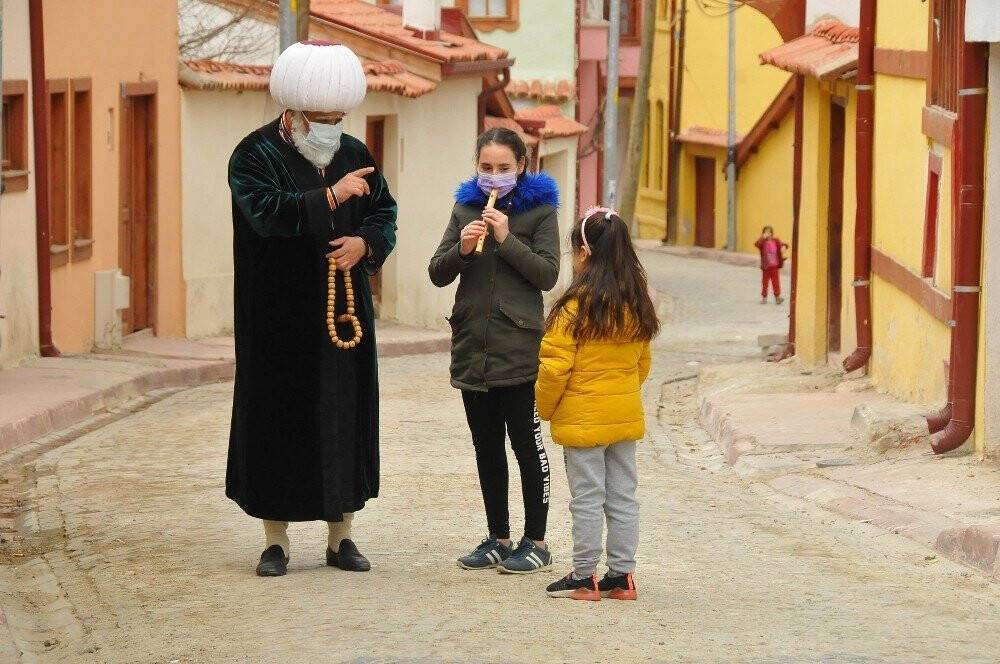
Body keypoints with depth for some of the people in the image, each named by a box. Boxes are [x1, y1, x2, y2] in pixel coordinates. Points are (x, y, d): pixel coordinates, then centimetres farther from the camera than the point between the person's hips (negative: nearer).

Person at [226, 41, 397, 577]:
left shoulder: (354, 154, 9)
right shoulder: (255, 155, -6)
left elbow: (385, 212, 13)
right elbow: (267, 212, -22)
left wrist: (364, 243, -8)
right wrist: (331, 197, -27)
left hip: (344, 314, 5)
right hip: (279, 320, -4)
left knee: (345, 415, 5)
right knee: (279, 419, -2)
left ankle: (341, 536, 14)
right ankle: (275, 541, 6)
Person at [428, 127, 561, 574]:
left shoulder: (539, 210, -2)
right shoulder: (465, 208, 10)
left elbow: (547, 274, -10)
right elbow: (437, 274, 7)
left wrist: (507, 239, -18)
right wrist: (462, 248, -12)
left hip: (518, 349, -5)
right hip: (472, 346, 5)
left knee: (525, 443, 0)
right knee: (486, 445, 10)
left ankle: (536, 541, 7)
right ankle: (498, 538, 19)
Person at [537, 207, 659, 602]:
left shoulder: (575, 306, -17)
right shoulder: (636, 306, 3)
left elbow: (555, 366, -16)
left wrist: (545, 407, -1)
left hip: (582, 419, -6)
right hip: (626, 417, 6)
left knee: (587, 499, 1)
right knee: (622, 498, 10)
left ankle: (584, 577, 6)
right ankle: (622, 575, 14)